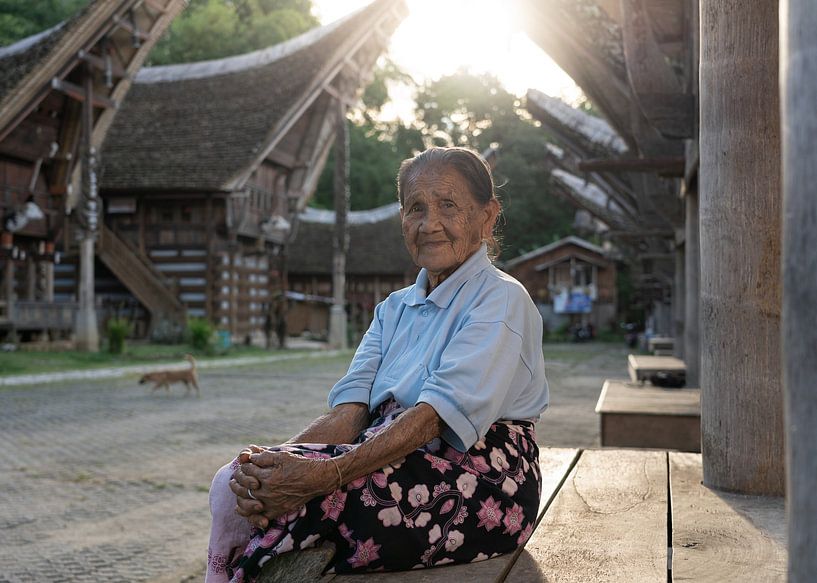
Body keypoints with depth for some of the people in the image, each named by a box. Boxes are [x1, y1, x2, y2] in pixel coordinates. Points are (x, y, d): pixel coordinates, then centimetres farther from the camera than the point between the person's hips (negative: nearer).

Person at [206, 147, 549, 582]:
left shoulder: (501, 300, -6)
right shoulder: (394, 309, 16)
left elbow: (435, 416, -21)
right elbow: (349, 412, 1)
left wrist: (327, 474, -32)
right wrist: (281, 458, -19)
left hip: (479, 486, -5)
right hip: (404, 472, 6)